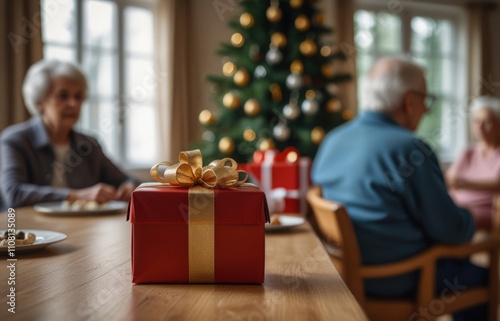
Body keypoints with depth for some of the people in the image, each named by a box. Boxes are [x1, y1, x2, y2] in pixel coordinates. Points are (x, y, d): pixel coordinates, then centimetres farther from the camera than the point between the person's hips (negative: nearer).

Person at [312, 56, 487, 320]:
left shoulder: (331, 141, 0)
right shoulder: (409, 149, -22)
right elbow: (453, 230, -16)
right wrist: (469, 222, 7)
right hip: (398, 284, -8)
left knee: (457, 261, 25)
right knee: (479, 276, 14)